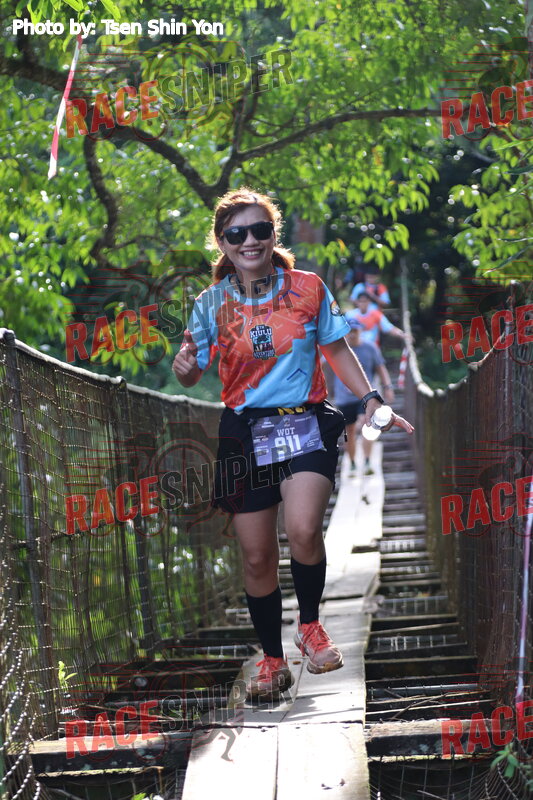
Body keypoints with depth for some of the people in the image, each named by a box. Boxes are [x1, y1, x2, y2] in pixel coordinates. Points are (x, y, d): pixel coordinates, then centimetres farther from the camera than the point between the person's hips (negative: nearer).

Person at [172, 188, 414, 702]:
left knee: (303, 530, -26)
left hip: (305, 426, -2)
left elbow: (336, 351, 12)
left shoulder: (308, 289, 1)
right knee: (256, 557, 4)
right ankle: (272, 660, 23)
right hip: (245, 435, 2)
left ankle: (310, 626, 2)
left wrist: (371, 401, 4)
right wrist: (184, 367, -19)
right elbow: (192, 375, 4)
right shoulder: (212, 303, 2)